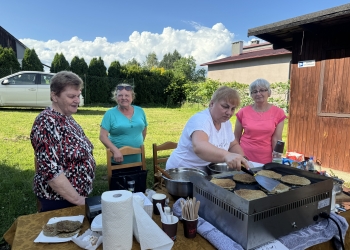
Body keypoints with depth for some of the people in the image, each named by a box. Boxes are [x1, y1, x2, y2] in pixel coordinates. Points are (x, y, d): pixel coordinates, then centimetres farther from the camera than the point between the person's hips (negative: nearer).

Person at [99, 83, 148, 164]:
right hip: (118, 160, -3)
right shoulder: (110, 113, -8)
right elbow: (103, 136, -13)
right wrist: (115, 150, -24)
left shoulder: (140, 111, 3)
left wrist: (140, 144, 9)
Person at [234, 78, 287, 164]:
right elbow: (236, 138, 3)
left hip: (266, 159, 0)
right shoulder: (243, 112, -3)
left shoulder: (278, 113, -2)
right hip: (244, 158, 0)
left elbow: (276, 139, -3)